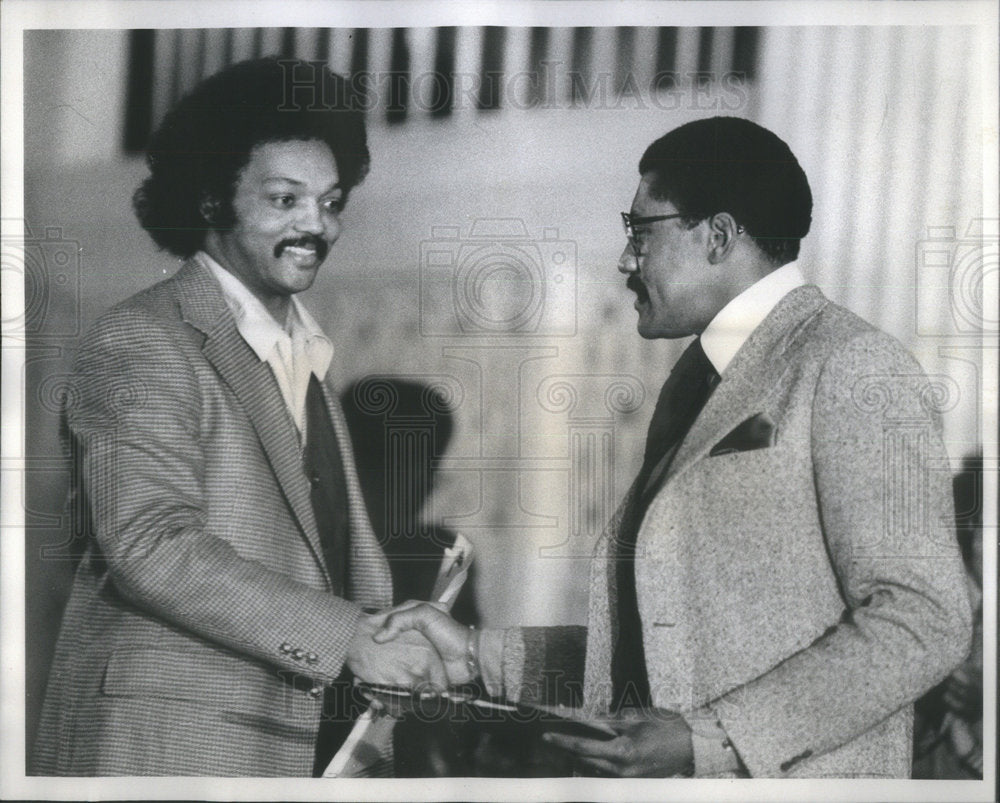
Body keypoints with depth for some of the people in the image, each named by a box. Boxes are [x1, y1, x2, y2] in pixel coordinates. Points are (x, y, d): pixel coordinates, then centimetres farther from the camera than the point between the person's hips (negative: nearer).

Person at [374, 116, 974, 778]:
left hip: (790, 775, -7)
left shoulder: (852, 368, -10)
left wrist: (709, 741, -20)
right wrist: (479, 657, 6)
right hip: (651, 774, 7)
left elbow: (924, 621, -17)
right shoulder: (691, 383, 14)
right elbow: (653, 637, 13)